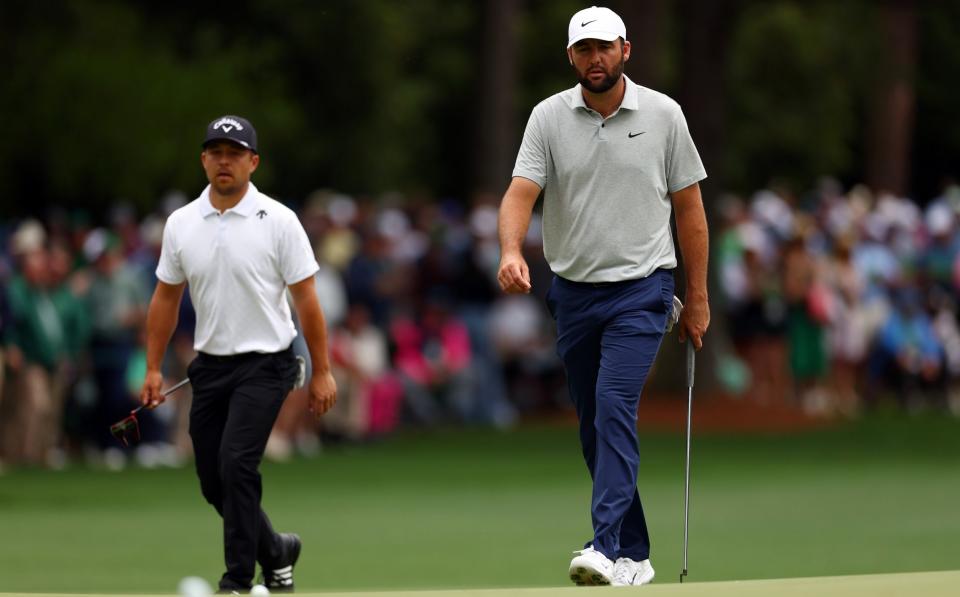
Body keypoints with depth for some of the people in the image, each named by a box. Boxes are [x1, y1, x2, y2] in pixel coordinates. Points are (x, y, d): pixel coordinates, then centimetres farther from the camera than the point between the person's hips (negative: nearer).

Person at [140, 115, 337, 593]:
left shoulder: (278, 222, -9)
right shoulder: (181, 224, 3)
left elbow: (306, 300, -7)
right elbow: (166, 299, 11)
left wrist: (322, 372, -8)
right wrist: (153, 369, 7)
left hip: (264, 365, -5)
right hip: (209, 367, 5)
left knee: (236, 464, -19)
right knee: (214, 481, 7)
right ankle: (275, 550, 32)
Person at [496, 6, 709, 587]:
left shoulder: (663, 115, -2)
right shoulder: (549, 117, 0)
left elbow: (689, 207, 5)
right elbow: (521, 192, -11)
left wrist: (698, 298, 4)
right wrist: (511, 251, -32)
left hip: (641, 290, -3)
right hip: (573, 293, 3)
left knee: (615, 407, -20)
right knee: (595, 426, 7)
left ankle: (606, 548, -27)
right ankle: (635, 556, 17)